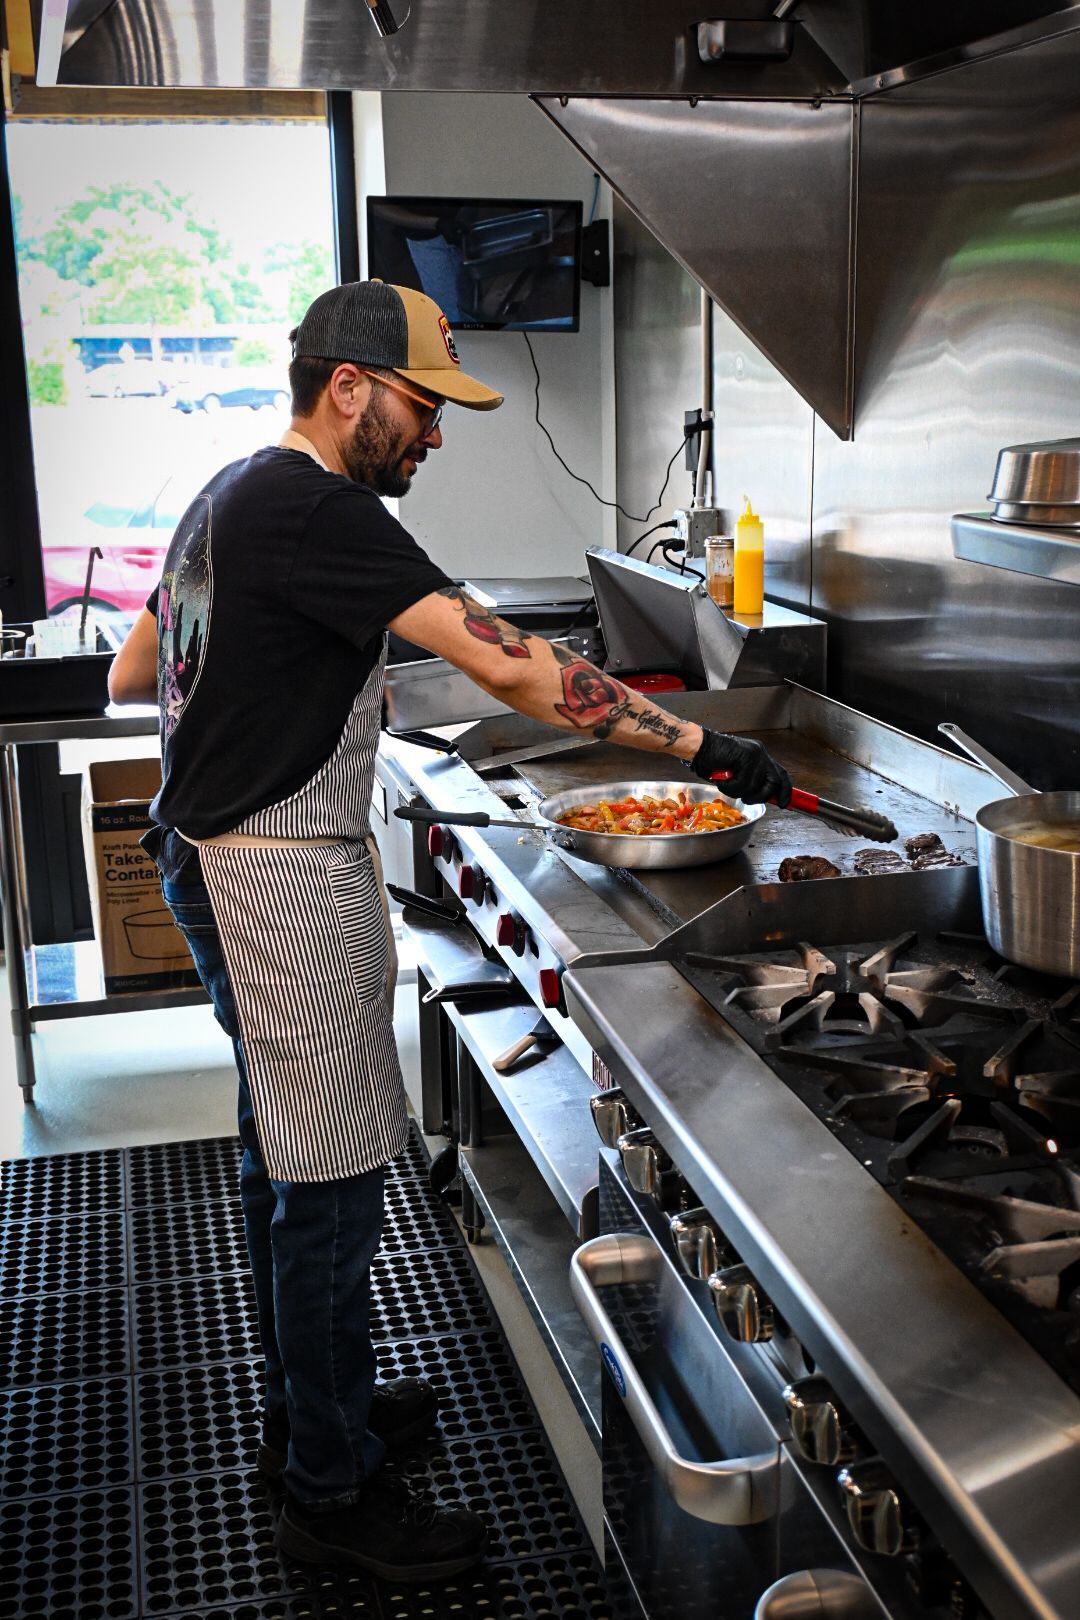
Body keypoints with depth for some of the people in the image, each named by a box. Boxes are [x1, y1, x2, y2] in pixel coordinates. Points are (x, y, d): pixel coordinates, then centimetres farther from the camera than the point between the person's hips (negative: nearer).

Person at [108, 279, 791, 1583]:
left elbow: (128, 676, 20)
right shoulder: (313, 510, -20)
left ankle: (305, 1408, 36)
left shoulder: (231, 496, 12)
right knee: (328, 1178, -1)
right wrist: (703, 749, -24)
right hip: (283, 875, -11)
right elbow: (507, 664, -27)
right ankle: (331, 1491, 14)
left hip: (214, 859, 11)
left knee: (279, 1150, 20)